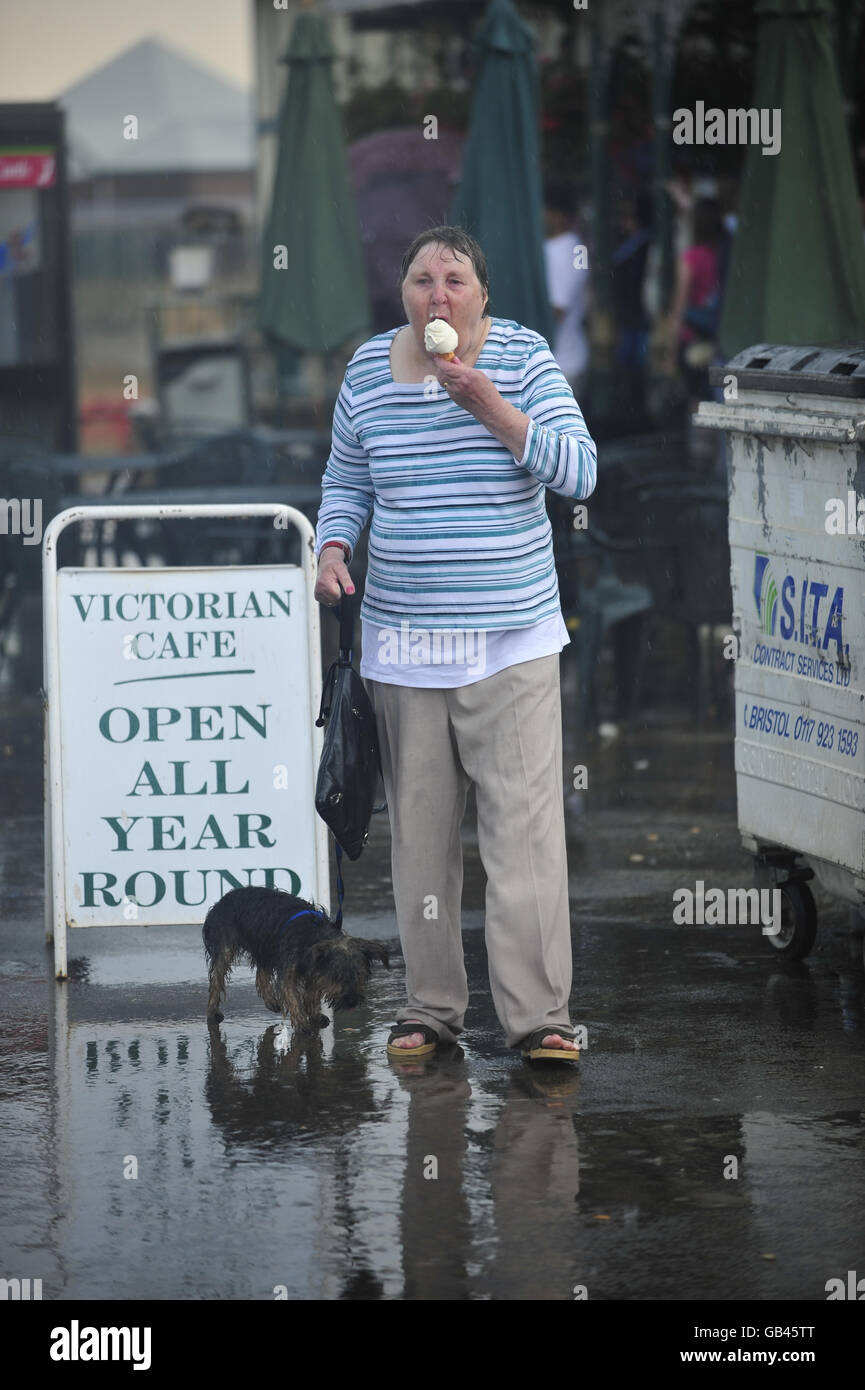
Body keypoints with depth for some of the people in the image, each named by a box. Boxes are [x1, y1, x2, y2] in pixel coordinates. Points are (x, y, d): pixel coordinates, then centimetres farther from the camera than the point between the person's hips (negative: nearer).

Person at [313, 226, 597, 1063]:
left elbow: (577, 473, -12)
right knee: (419, 829, 5)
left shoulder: (522, 359, -3)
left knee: (525, 826, -9)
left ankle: (537, 1015, -8)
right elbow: (345, 480, 18)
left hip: (512, 640, -3)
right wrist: (332, 549, -1)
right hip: (403, 640, 3)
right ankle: (431, 1006, 15)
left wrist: (490, 406, -21)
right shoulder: (369, 371, 6)